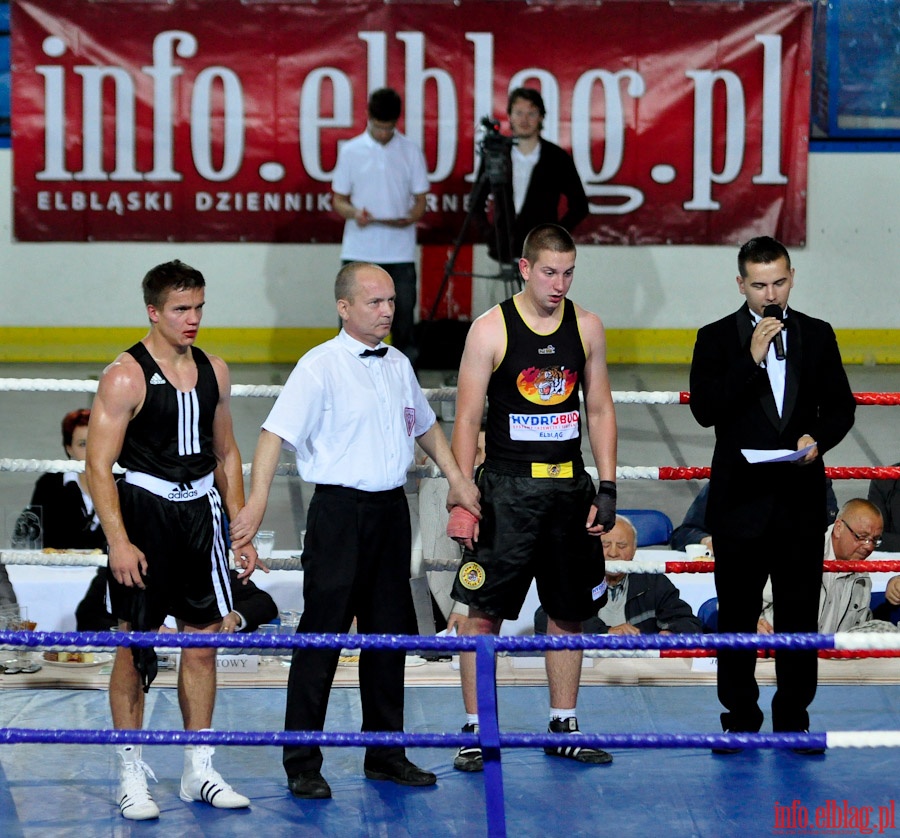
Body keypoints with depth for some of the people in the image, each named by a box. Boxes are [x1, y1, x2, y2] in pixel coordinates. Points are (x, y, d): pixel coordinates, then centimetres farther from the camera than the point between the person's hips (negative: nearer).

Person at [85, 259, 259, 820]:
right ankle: (132, 777, 7)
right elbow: (98, 466, -12)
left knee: (204, 643, 8)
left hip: (201, 511, 6)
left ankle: (199, 771, 18)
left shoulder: (213, 371, 8)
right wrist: (118, 541, -21)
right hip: (145, 510, -5)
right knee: (136, 647, -1)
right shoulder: (126, 377, -10)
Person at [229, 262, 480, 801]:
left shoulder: (398, 365, 11)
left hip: (391, 509, 7)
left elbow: (425, 425, 29)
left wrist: (457, 480, 26)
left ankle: (385, 752, 23)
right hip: (340, 510, -7)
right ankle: (302, 764, 2)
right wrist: (258, 502, -29)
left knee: (390, 634, 12)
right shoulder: (321, 366, -10)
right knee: (322, 636, -4)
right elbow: (276, 433, -18)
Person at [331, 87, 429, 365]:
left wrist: (410, 218, -14)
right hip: (359, 250, 0)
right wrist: (354, 213, -15)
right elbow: (339, 199, 7)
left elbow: (420, 200, 8)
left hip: (400, 251, 0)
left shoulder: (411, 152, 5)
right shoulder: (351, 151, 4)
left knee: (403, 315, 3)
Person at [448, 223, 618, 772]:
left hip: (569, 487, 4)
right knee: (484, 610, -4)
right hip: (506, 485, -4)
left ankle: (564, 727, 20)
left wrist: (607, 489, 4)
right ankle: (476, 730, 4)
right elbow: (467, 420, -5)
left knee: (570, 612, 9)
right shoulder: (491, 330, -6)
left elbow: (600, 410, 11)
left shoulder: (587, 327, 5)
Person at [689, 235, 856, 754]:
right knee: (737, 615, 6)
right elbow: (705, 410, -12)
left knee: (800, 613, 6)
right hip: (741, 499, -1)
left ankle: (794, 716, 16)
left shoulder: (817, 336, 6)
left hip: (801, 501, 1)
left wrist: (818, 439, -12)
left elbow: (841, 406, 8)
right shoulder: (717, 340, -1)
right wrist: (753, 359, -19)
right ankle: (741, 718, 15)